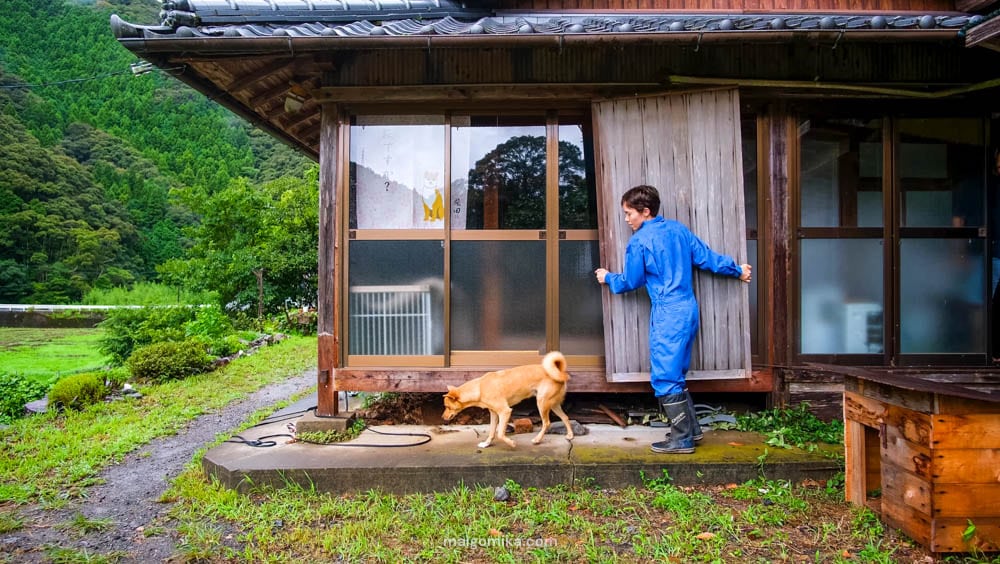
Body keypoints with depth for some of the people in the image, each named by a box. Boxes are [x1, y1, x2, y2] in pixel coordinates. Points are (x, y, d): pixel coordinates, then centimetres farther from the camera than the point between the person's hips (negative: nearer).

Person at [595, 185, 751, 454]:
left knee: (665, 378, 0)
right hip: (689, 311, 9)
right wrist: (736, 270, 29)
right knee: (675, 374, 18)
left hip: (667, 316, -8)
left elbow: (630, 282, 0)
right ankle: (691, 428, 25)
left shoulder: (639, 242, -9)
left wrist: (608, 278, 19)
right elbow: (707, 256, 15)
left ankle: (682, 440, 5)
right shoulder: (677, 229, 10)